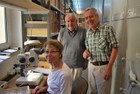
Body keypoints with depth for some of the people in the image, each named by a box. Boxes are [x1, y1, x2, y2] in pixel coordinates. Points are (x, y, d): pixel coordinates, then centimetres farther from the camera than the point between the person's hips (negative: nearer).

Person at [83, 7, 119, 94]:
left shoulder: (107, 28, -12)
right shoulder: (88, 32, 6)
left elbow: (115, 48, -13)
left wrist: (109, 67, -17)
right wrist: (85, 52, -8)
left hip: (104, 66, -5)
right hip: (91, 66, 5)